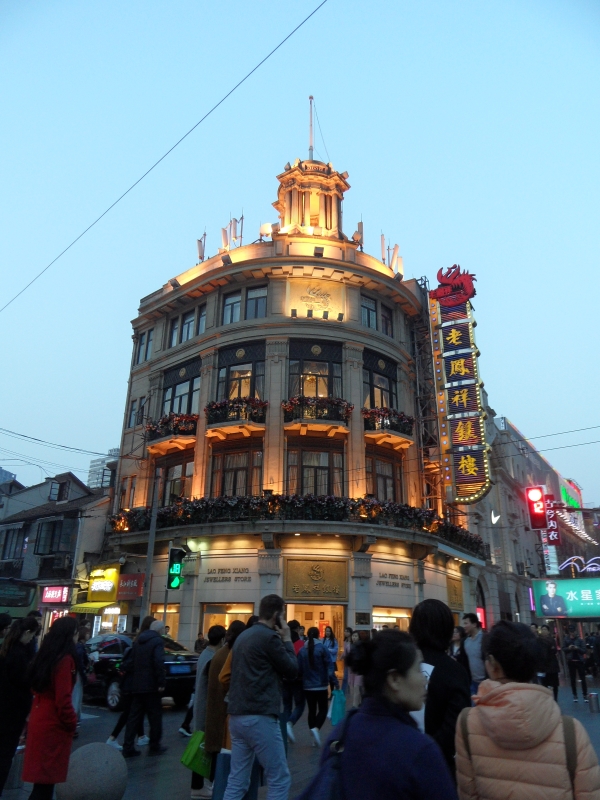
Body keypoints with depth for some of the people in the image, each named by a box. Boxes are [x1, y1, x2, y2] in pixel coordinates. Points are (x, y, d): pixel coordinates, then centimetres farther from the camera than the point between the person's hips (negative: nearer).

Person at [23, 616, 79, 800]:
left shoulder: (46, 655, 7)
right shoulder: (65, 660, -20)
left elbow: (39, 688, 16)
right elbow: (62, 699, -21)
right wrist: (72, 724, -8)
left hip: (40, 720, 8)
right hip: (53, 725, -8)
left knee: (42, 781, 18)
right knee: (46, 782, 2)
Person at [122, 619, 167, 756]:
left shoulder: (138, 640, 12)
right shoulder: (157, 641, -13)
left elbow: (132, 661, 17)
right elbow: (159, 662, -24)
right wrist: (161, 682, -18)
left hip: (137, 685, 7)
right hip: (151, 685, -7)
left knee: (134, 716, 12)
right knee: (155, 717, 6)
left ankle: (128, 747, 11)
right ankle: (154, 746, 14)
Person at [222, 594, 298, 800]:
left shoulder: (244, 636, 13)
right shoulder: (269, 637, -13)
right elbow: (292, 670, -6)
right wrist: (287, 639, 3)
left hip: (237, 716, 9)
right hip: (260, 717, -8)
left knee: (237, 781, 12)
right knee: (279, 779, 4)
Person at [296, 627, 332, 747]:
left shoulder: (302, 650, -1)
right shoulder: (323, 647, -9)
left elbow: (299, 669, 0)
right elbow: (329, 666, -12)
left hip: (307, 686, 3)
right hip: (321, 685, -3)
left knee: (311, 710, 14)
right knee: (323, 709, 7)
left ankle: (314, 735, 13)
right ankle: (316, 728, -17)